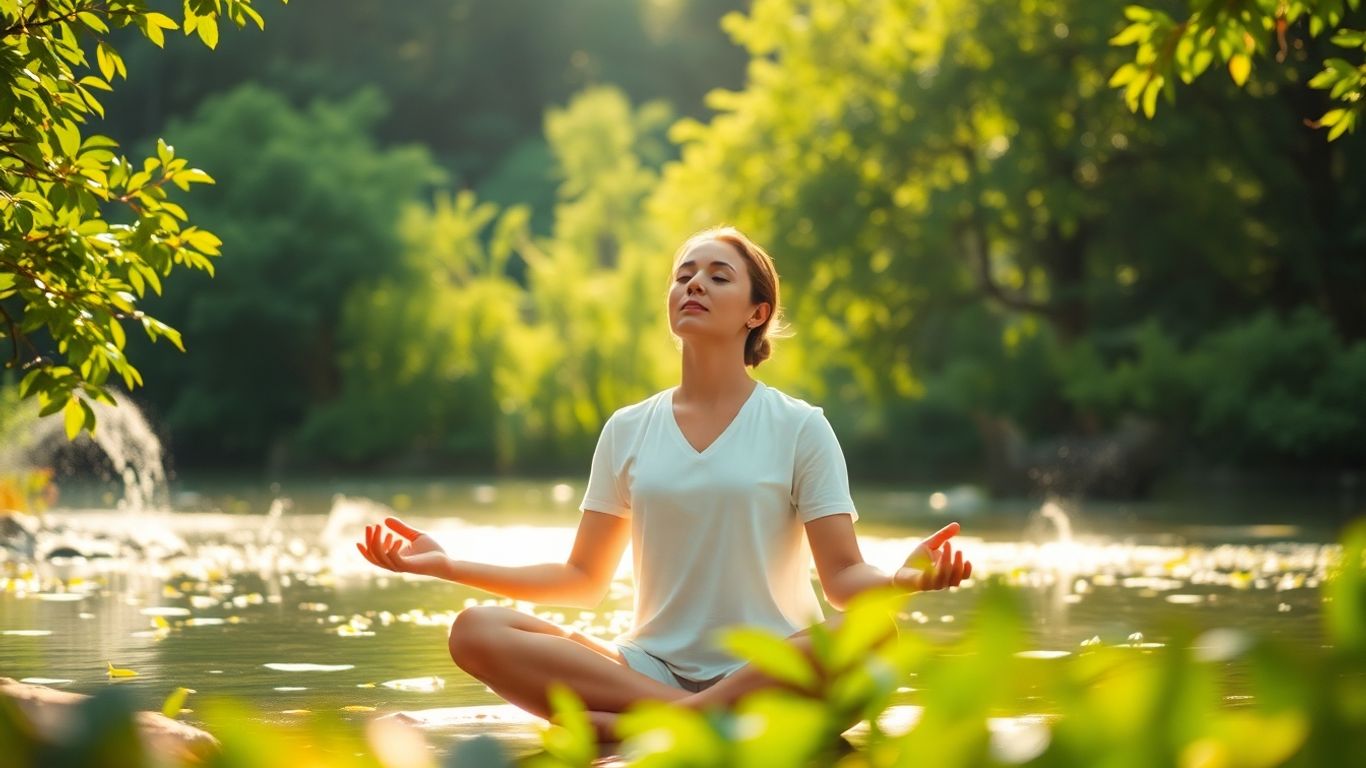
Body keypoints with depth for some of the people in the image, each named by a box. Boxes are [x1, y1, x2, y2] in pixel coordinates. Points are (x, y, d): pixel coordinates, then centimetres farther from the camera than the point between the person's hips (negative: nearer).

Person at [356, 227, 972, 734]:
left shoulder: (800, 428, 4)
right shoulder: (627, 431, 13)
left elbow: (843, 577, -1)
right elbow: (585, 578, 15)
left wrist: (906, 576, -25)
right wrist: (447, 565, 7)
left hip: (766, 670, -2)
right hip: (653, 666, 2)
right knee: (475, 631, -20)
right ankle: (713, 723, -27)